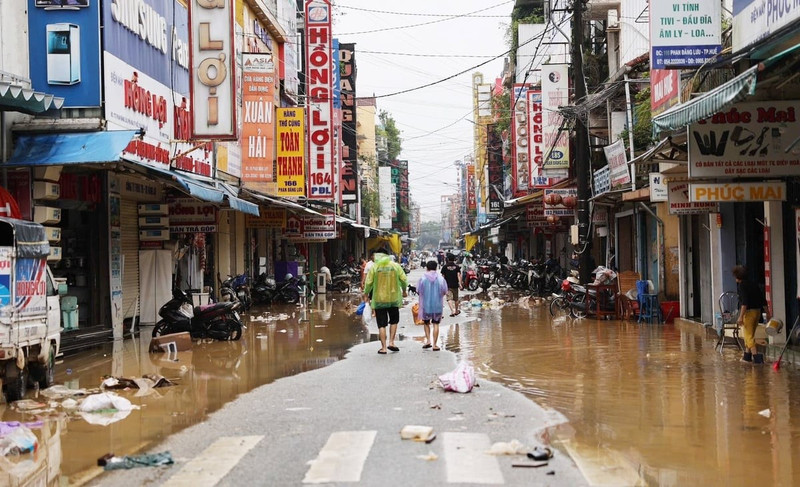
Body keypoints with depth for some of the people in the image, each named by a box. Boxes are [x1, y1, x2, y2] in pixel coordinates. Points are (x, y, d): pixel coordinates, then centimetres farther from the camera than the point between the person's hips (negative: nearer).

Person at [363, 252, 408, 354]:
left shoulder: (374, 267, -4)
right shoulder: (395, 265, 0)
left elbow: (368, 283, -5)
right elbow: (404, 279, 2)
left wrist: (366, 294, 10)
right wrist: (404, 290, 20)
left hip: (379, 299, -1)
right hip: (394, 298, 1)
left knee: (381, 324, 4)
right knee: (394, 321, 20)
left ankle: (383, 348, 3)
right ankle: (391, 342, 10)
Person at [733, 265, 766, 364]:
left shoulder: (742, 285, -12)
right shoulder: (753, 284, 12)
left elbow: (744, 302, -22)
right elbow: (763, 299, 14)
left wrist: (741, 317, -25)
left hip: (748, 312, -8)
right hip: (757, 311, 8)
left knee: (748, 336, -5)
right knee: (750, 335, 19)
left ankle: (756, 355, -15)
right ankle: (747, 355, 25)